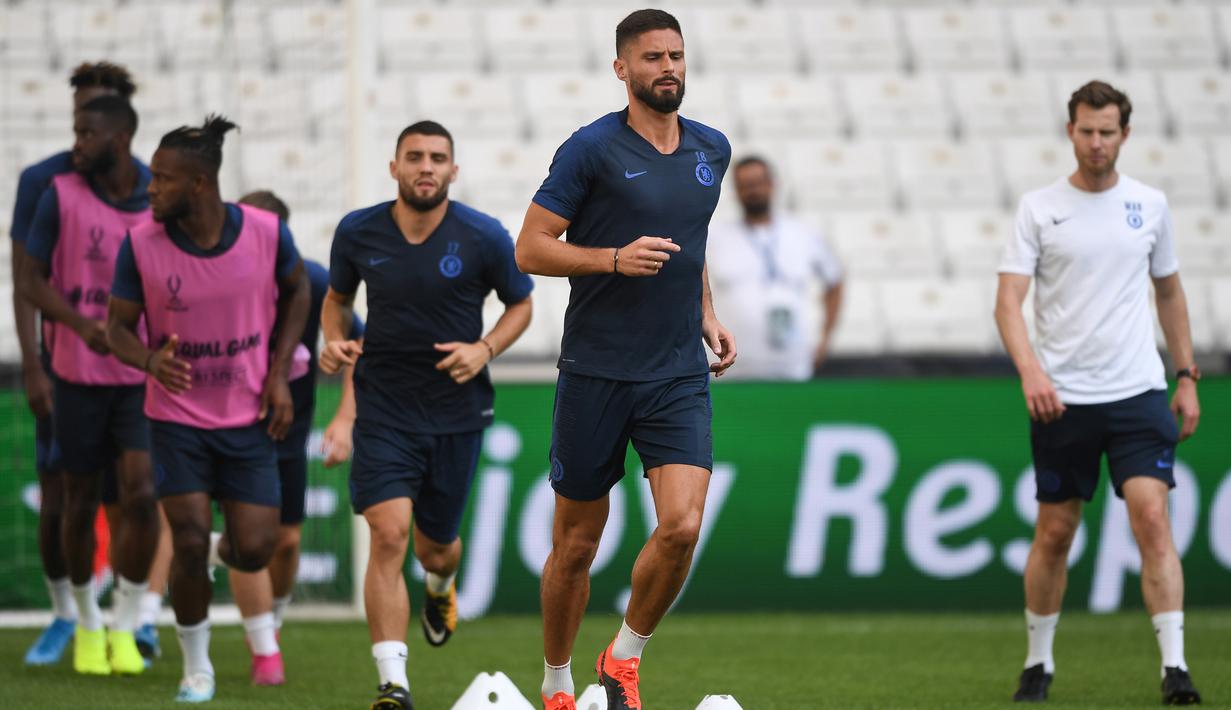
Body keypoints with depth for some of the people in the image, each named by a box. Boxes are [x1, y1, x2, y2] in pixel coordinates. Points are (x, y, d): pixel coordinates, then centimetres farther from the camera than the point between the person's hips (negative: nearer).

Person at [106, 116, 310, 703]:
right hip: (176, 417, -1)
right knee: (189, 545, -11)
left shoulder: (266, 233, -13)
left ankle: (225, 549, 35)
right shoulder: (140, 244, -14)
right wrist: (149, 360, -27)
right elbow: (118, 326, -3)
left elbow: (296, 290, 8)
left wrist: (279, 373, -1)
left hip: (249, 417, 1)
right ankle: (196, 666, 13)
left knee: (255, 552, -5)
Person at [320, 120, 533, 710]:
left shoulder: (484, 237, -9)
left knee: (435, 547, 14)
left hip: (457, 411, 1)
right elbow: (337, 297, 14)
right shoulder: (358, 232, -5)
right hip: (384, 410, 0)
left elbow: (520, 304, 6)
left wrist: (485, 350, -12)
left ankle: (440, 588, 55)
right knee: (388, 534, -18)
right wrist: (335, 341, -7)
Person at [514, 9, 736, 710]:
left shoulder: (712, 150, 9)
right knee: (577, 544, 6)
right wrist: (616, 259, -19)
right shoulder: (592, 148, -8)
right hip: (595, 375, -3)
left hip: (680, 376, 3)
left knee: (682, 526, -15)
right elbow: (531, 249, -7)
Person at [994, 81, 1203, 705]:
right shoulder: (1038, 209, -1)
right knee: (1054, 532, 6)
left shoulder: (1149, 205, 7)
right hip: (1061, 397, -1)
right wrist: (1030, 369, -24)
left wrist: (1187, 378, 15)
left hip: (1138, 394, 1)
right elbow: (1008, 302, -7)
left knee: (1152, 518, -13)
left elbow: (1169, 292, 19)